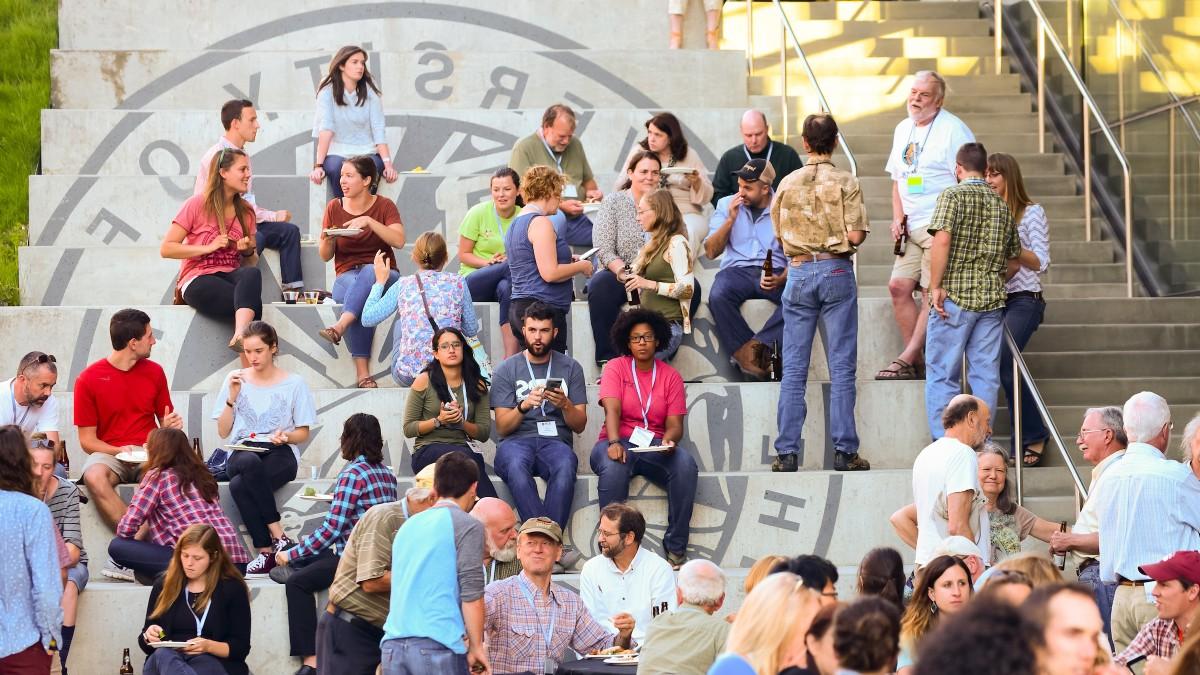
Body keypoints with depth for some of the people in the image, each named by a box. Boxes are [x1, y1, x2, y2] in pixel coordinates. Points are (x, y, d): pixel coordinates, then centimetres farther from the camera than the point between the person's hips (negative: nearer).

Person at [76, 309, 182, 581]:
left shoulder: (153, 372, 10)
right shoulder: (89, 380, -1)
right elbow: (87, 440, 0)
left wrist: (170, 426, -5)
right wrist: (120, 451, -17)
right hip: (109, 454, -1)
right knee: (94, 476, -37)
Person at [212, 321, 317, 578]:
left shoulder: (294, 383, 8)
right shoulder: (236, 380, 13)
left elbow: (304, 433, 11)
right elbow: (223, 431, 12)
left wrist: (285, 437, -12)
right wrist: (232, 396, -1)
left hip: (280, 454, -2)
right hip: (242, 453, 2)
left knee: (239, 485, -37)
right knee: (250, 463, -40)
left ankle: (266, 551, -29)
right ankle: (279, 537, -35)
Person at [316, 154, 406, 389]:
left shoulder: (384, 206, 4)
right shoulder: (334, 207, 9)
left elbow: (399, 241, -13)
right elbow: (325, 256, 9)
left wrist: (369, 222, -23)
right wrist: (328, 240, -14)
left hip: (383, 275, -1)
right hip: (346, 277, 1)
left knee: (369, 272, -39)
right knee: (363, 296, -37)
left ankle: (339, 327, -54)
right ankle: (362, 373, -47)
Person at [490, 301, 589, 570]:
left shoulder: (570, 368, 15)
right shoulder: (506, 370, 12)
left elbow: (580, 425, 11)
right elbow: (502, 427, 5)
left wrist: (565, 404, -10)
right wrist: (523, 406, -14)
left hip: (555, 440, 1)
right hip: (516, 441, -1)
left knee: (566, 465, -38)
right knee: (516, 465, -39)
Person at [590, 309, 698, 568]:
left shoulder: (670, 377, 11)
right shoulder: (616, 368, 5)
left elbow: (674, 423, 3)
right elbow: (612, 410, -11)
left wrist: (668, 440, -22)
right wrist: (614, 443, -30)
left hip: (655, 448, 2)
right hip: (621, 443, -2)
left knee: (686, 464, -30)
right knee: (613, 467, -38)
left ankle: (676, 547, -25)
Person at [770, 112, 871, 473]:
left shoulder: (788, 184, 4)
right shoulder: (845, 182, -5)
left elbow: (779, 234, 10)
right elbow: (856, 235, -11)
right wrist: (840, 237, 10)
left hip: (799, 271, 2)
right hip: (836, 271, -2)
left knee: (794, 369, 4)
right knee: (841, 366, 1)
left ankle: (787, 452, 2)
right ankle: (844, 451, -1)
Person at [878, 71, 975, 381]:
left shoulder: (952, 130, -7)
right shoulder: (903, 129, 17)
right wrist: (898, 218, 9)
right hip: (911, 227, 8)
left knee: (932, 292, -11)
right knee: (899, 286, -1)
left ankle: (908, 359, -13)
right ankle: (918, 362, 3)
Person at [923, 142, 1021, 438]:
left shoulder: (953, 195, -5)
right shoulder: (1002, 205, 13)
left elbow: (942, 239, -18)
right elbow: (1013, 256, 19)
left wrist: (935, 286, -15)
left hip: (955, 297, -5)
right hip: (992, 299, 5)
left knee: (942, 376, -1)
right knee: (985, 375, 7)